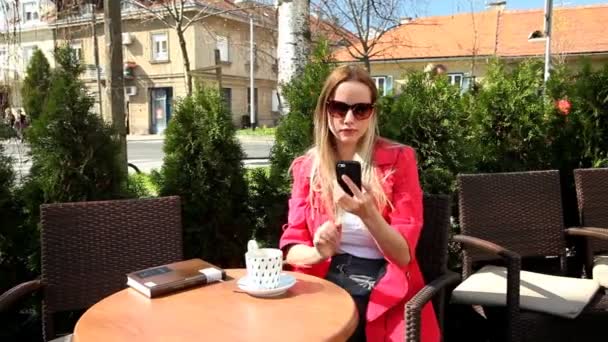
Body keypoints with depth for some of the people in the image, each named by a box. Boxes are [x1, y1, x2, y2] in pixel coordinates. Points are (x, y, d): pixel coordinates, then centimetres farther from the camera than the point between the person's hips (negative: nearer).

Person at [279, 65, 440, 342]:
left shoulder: (398, 159, -2)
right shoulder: (306, 166, 6)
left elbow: (403, 255, -7)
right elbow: (292, 246, 3)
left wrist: (368, 215, -26)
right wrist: (318, 253, -20)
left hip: (386, 291, -1)